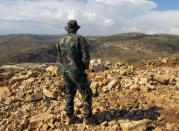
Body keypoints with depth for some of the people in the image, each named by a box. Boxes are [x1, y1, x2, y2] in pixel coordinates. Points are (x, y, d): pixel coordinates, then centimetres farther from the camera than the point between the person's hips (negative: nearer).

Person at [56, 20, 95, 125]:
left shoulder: (61, 40, 6)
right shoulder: (80, 39, -12)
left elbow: (59, 58, 11)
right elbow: (86, 56, -17)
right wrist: (86, 66, 2)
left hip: (65, 72, 6)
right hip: (77, 72, -6)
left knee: (69, 94, 18)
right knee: (86, 95, 8)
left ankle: (70, 117, 25)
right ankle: (87, 118, 13)